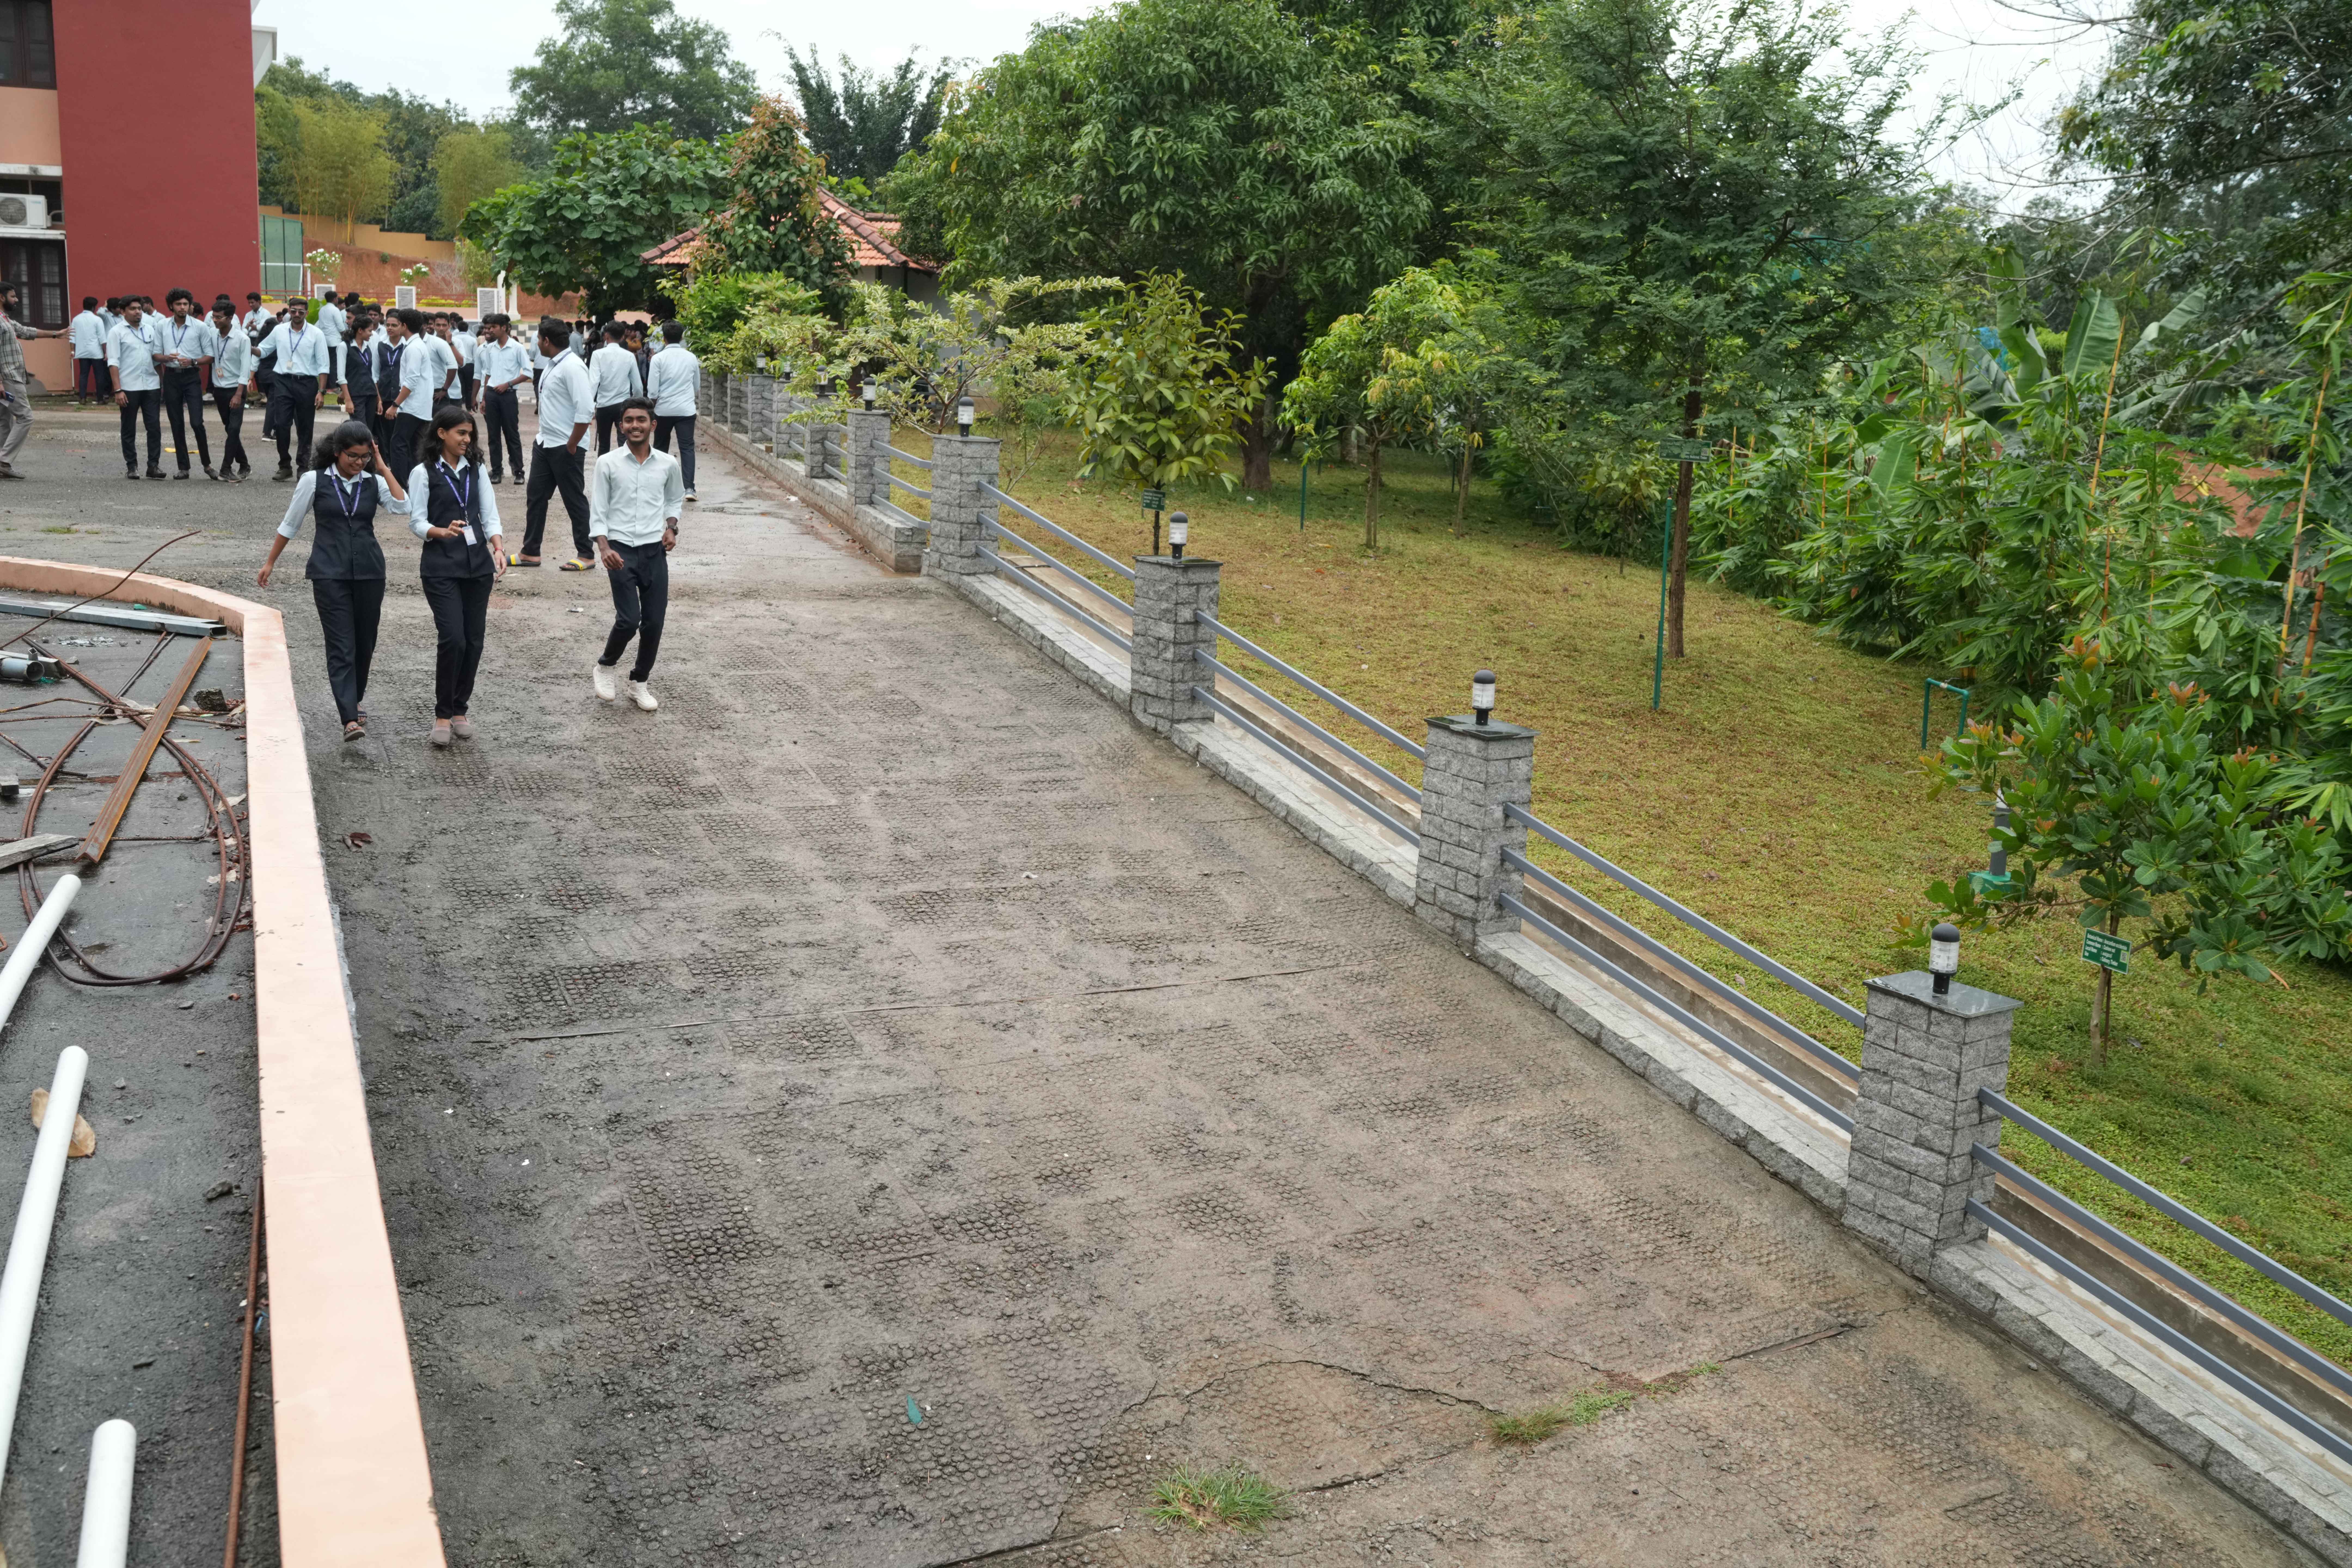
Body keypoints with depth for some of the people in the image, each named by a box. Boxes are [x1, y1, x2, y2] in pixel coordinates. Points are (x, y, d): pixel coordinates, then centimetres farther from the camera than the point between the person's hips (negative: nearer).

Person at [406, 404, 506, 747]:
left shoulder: (476, 470, 11)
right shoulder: (424, 473, -2)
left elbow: (489, 515, 4)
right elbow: (416, 522, -5)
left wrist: (498, 547, -13)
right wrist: (443, 532, -26)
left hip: (478, 565, 4)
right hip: (441, 567, -4)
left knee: (474, 641, 4)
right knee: (453, 639, -14)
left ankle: (460, 710, 19)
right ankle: (442, 715, 1)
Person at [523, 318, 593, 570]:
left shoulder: (573, 367, -18)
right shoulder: (552, 365, 12)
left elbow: (585, 411, -24)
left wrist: (571, 446, -20)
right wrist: (542, 435, 15)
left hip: (565, 448, -10)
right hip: (544, 444, 10)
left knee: (575, 501, 0)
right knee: (535, 496, 12)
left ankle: (586, 556, 9)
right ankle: (530, 553, 20)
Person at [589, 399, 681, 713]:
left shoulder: (667, 464, 3)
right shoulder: (608, 463, -3)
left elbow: (675, 498, 21)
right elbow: (597, 511, -2)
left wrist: (671, 526, 3)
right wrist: (604, 548, -16)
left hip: (655, 552, 3)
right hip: (621, 551, -3)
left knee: (654, 623, 3)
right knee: (629, 619, -12)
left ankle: (639, 683, 22)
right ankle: (606, 667, 17)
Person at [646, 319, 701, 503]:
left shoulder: (659, 359, -6)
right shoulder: (691, 358, 2)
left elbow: (652, 390, -7)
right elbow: (698, 387, 13)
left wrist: (650, 408, 9)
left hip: (663, 409, -1)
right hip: (686, 409, 1)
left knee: (661, 447, 15)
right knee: (687, 448, -2)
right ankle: (689, 488, -16)